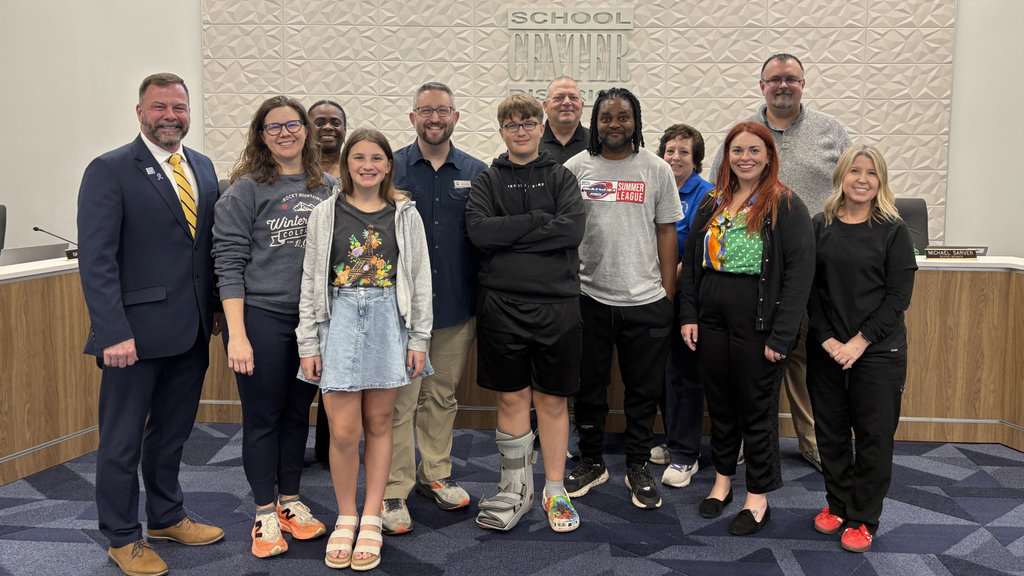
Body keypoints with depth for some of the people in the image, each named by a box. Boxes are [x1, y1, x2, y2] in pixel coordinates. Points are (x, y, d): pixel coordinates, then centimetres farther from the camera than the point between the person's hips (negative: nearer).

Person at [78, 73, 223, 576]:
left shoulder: (202, 168, 11)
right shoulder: (110, 171, -8)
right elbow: (96, 260, -14)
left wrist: (216, 306, 8)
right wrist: (114, 333, -19)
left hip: (192, 330, 6)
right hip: (136, 333, -6)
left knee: (172, 432, 19)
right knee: (122, 441, 8)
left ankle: (167, 516, 36)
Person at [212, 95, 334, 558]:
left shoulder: (328, 188, 7)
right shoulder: (246, 190, -5)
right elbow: (229, 262, -9)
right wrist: (237, 333, -15)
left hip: (314, 320, 4)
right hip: (261, 317, -4)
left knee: (297, 413, 14)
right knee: (262, 417, 5)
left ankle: (290, 502, 30)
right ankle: (266, 514, 20)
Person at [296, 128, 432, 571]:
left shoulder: (404, 214, 5)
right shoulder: (325, 214, 5)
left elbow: (420, 279, 5)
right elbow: (311, 280, 4)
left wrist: (418, 339, 0)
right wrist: (308, 343, 0)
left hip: (388, 321, 1)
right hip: (339, 322, 0)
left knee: (378, 422, 7)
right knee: (343, 430, -3)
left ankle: (371, 521, 19)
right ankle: (346, 518, 18)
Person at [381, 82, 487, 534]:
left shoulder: (476, 173, 7)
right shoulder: (391, 169, 0)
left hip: (457, 307, 3)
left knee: (443, 396, 15)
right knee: (398, 400, -1)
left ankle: (435, 474, 31)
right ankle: (394, 491, 11)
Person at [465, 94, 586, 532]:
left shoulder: (561, 178, 8)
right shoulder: (487, 181, 9)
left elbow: (573, 229, -10)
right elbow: (478, 231, -9)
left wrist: (509, 234, -11)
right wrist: (537, 220, -11)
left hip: (557, 304, 0)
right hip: (502, 303, 0)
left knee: (552, 400, 7)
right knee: (511, 398, 7)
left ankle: (555, 491, 19)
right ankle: (516, 489, 21)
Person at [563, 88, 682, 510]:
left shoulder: (657, 170, 4)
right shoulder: (576, 167, 2)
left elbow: (666, 232, 6)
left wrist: (668, 292, 2)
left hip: (645, 300, 0)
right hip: (589, 297, 0)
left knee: (644, 389, 8)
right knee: (589, 386, 11)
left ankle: (638, 467, 25)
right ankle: (592, 461, 29)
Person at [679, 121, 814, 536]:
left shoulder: (785, 205, -7)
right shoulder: (712, 204, 11)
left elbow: (800, 271, -12)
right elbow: (690, 260, 13)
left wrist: (782, 335, -17)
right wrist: (688, 314, 3)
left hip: (757, 322, -5)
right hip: (711, 318, 5)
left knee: (757, 408, 6)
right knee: (719, 403, 15)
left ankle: (758, 499, 20)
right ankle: (722, 480, 33)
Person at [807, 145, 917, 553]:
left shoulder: (893, 230, -3)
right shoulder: (821, 226, 3)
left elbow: (899, 295, -7)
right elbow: (810, 289, 1)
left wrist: (860, 341, -14)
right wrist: (827, 339, -10)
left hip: (878, 350, -2)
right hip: (825, 348, 2)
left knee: (874, 435, 4)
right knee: (831, 431, 11)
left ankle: (863, 519, 19)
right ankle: (837, 504, 30)